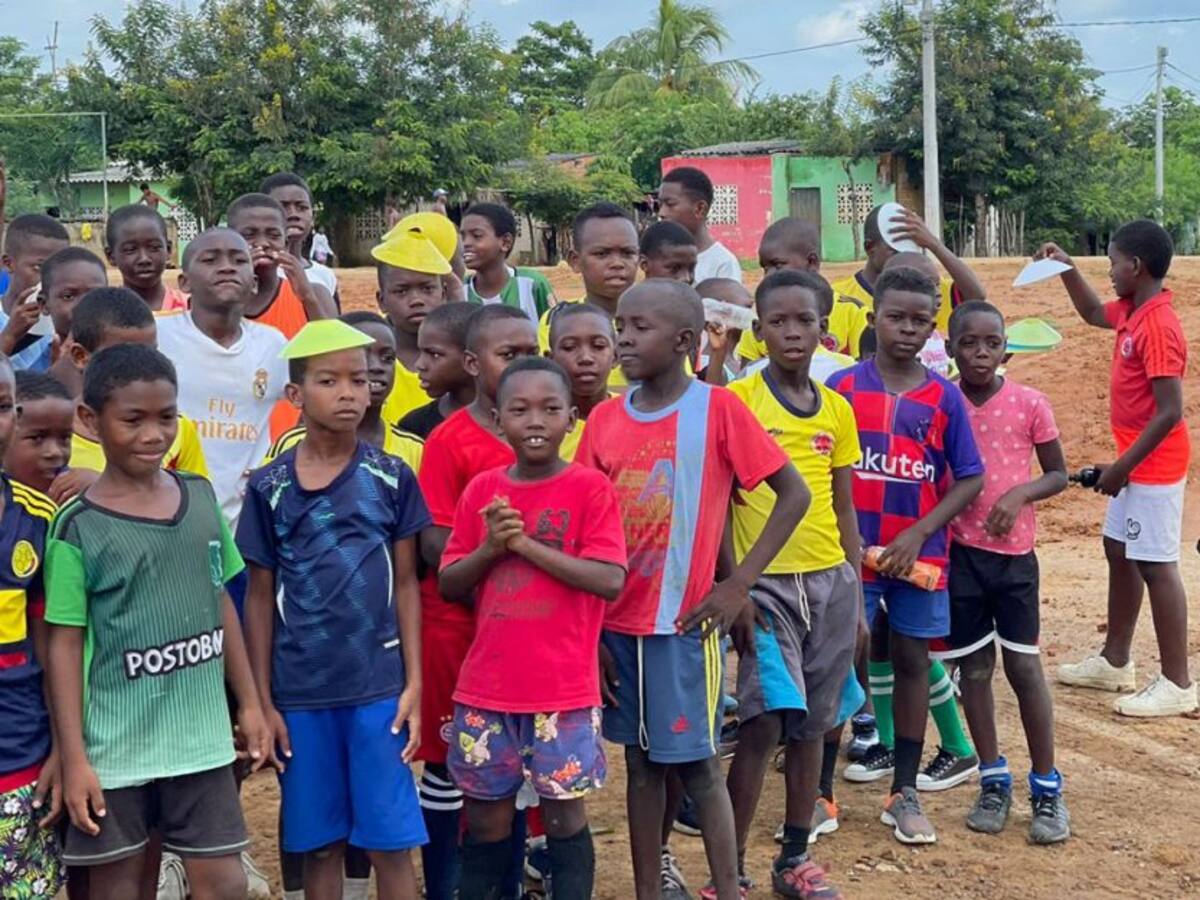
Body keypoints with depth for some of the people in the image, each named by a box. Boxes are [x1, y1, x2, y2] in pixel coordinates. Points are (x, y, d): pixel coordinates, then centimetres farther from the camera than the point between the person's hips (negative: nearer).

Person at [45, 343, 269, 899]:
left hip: (202, 737, 4)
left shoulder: (201, 497, 3)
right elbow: (66, 645, -8)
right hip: (115, 748, -3)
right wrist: (74, 758, -10)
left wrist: (249, 704, 12)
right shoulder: (78, 526, -10)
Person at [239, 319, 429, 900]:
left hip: (379, 686, 0)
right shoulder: (269, 488, 0)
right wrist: (262, 701, 2)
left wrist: (413, 683, -2)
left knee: (390, 841, 4)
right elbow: (260, 598, 4)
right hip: (299, 693, 1)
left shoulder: (392, 478, 0)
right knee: (319, 844, 10)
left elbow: (406, 585, 3)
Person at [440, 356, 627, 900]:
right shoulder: (481, 490, 4)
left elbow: (611, 580, -17)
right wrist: (490, 548, -13)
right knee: (485, 820, 13)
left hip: (563, 689, -3)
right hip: (485, 687, 4)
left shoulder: (589, 488, -7)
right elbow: (448, 585, 6)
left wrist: (526, 543, -18)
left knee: (565, 815, 8)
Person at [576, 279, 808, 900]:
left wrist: (739, 582, -11)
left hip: (683, 621, -4)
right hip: (617, 621, 4)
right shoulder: (604, 419, 3)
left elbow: (794, 494, -6)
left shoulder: (719, 409, -9)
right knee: (641, 764, 13)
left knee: (697, 765, 2)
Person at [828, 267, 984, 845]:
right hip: (854, 550, -1)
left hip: (918, 552, 1)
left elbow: (970, 479, 0)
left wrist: (919, 534, -10)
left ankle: (904, 792, 19)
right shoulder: (843, 386, -3)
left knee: (911, 661, 8)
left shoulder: (944, 397, -1)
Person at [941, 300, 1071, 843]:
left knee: (1024, 666, 1)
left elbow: (1058, 474, 4)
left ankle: (1047, 789, 13)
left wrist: (1020, 494, -15)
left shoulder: (1029, 404, -4)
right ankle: (994, 782, 22)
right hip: (960, 552, 1)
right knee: (974, 667, 8)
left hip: (1013, 553, -1)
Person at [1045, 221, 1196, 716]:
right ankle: (1115, 662, 29)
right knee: (1119, 553, 17)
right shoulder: (1132, 312, 5)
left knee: (1156, 566, -5)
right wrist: (1066, 268, 15)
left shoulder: (1158, 327, -23)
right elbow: (1093, 313, 29)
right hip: (1137, 461, 10)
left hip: (1153, 466, -10)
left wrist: (1121, 466, -20)